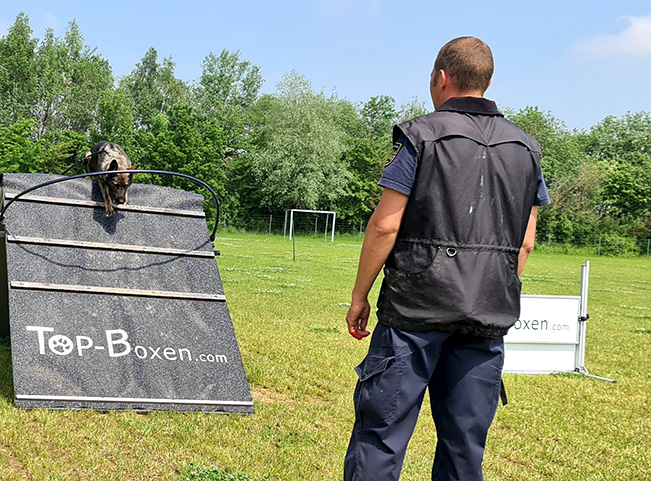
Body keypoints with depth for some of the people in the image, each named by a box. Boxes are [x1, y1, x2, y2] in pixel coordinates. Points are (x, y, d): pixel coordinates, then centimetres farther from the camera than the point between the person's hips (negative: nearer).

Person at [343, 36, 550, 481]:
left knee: (382, 428, 1)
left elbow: (385, 225, -8)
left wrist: (360, 296, 0)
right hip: (489, 315, 5)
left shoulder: (422, 136, -5)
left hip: (416, 306, -4)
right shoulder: (526, 149, 10)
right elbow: (525, 242, 12)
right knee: (465, 441, 10)